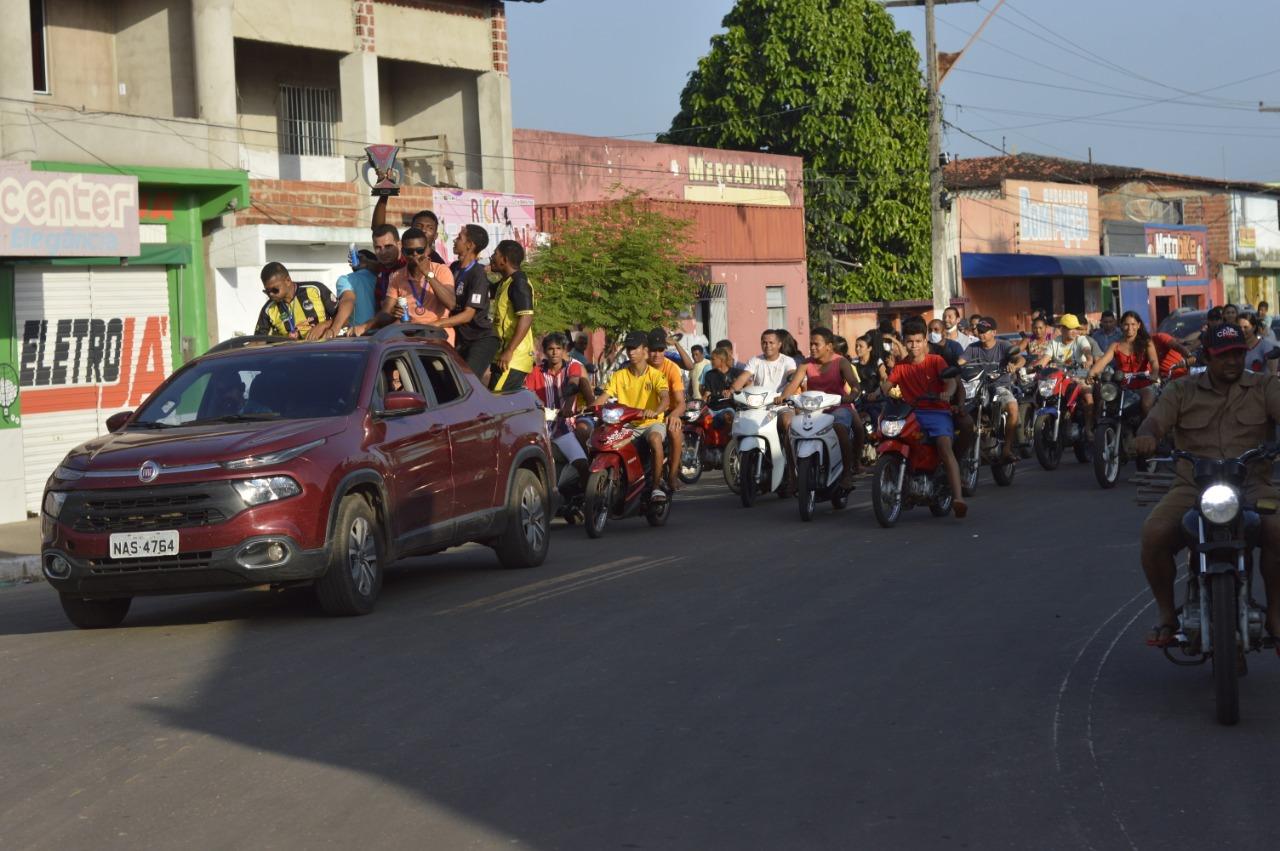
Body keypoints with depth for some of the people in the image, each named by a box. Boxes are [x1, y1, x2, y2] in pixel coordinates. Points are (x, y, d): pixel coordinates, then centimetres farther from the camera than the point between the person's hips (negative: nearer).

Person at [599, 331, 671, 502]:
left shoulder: (655, 375, -1)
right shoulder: (619, 376, 9)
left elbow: (665, 397, -18)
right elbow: (604, 396, -1)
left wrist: (655, 412, -40)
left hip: (652, 423, -3)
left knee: (655, 439, -38)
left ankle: (657, 486, -30)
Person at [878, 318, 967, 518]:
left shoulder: (936, 361, 5)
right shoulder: (900, 366, 16)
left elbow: (951, 381, -9)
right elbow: (886, 387, 6)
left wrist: (947, 393, -31)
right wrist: (883, 376, -18)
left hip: (937, 411, -4)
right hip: (911, 414, 4)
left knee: (945, 446, -27)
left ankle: (957, 496, -40)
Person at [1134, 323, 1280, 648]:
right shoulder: (1182, 391, 12)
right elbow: (1156, 421, -1)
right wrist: (1146, 436, -27)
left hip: (1251, 484, -1)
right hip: (1192, 486, 1)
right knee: (1154, 534, -26)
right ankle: (1167, 615, -6)